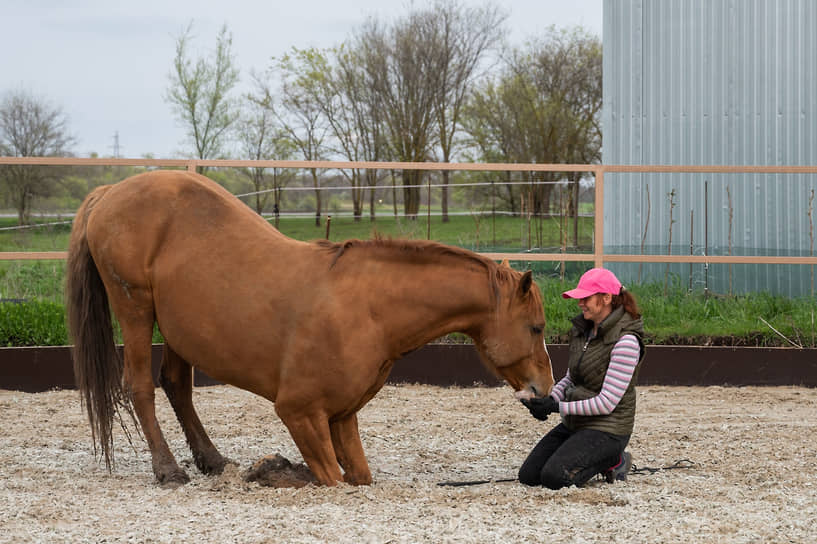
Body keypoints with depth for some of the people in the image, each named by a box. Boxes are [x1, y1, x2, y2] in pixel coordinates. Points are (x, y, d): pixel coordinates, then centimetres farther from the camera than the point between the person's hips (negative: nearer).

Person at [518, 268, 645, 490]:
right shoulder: (582, 331, 6)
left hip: (607, 429, -9)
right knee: (528, 475, 1)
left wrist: (557, 407, -20)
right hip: (573, 425, 9)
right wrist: (551, 398, -4)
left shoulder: (625, 342, -20)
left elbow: (607, 403, -22)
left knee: (554, 477, -25)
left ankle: (613, 461, -1)